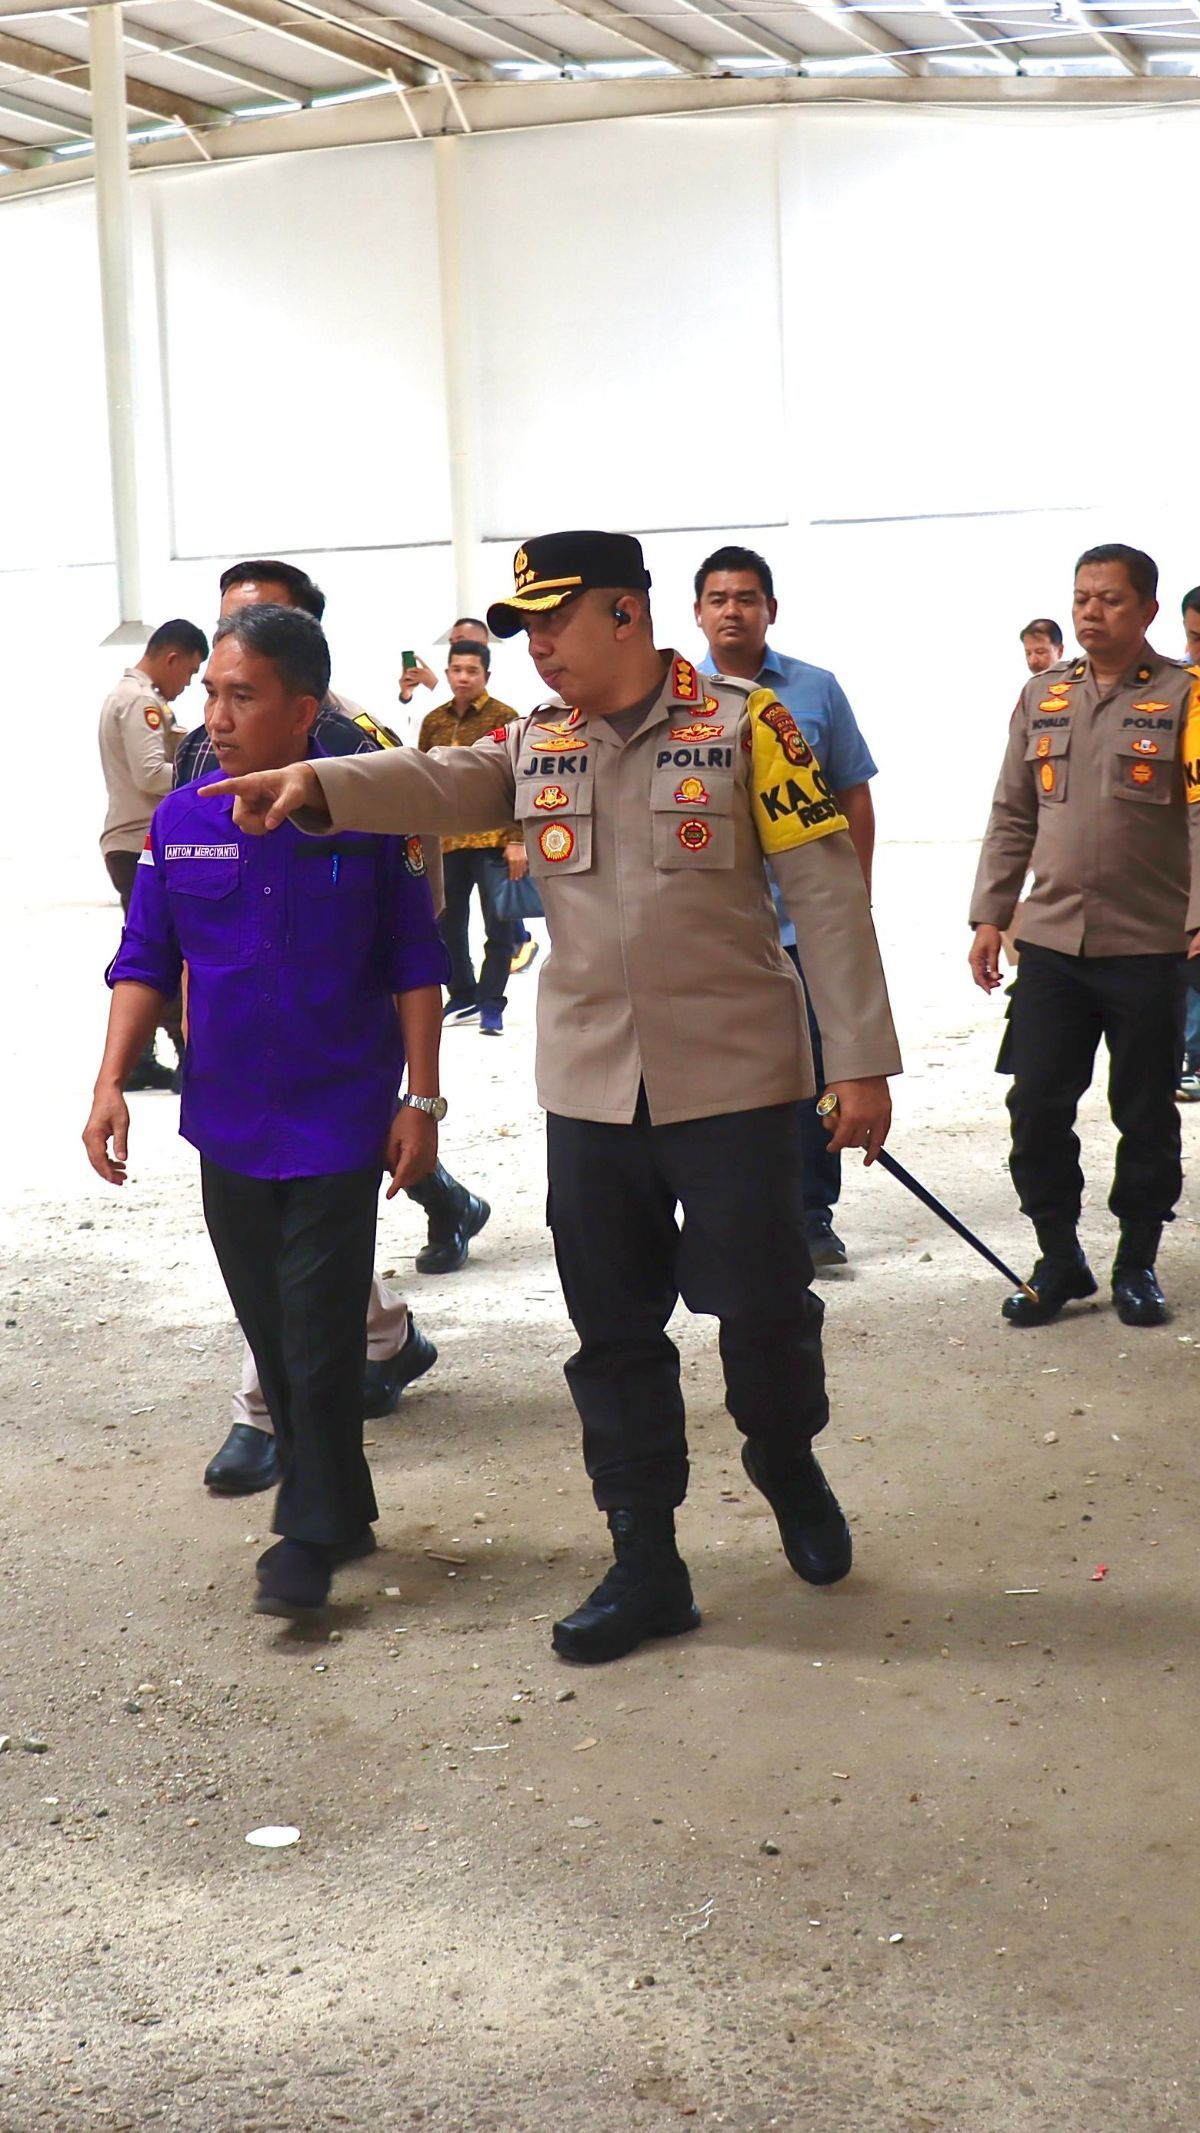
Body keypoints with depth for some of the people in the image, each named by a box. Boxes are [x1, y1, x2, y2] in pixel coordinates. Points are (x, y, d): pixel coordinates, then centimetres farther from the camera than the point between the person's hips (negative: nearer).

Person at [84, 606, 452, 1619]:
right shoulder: (181, 822, 0)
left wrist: (422, 1099, -6)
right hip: (229, 1127, 4)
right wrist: (112, 1083, -5)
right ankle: (342, 1509, 30)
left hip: (341, 1124, -4)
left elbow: (414, 966, -3)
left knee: (320, 1335, -2)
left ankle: (312, 1535, 13)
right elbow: (144, 964, 5)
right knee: (274, 1336, 13)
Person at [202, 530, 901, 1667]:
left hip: (734, 1077, -4)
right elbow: (436, 782, -13)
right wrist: (317, 783, -33)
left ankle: (789, 1468, 36)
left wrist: (859, 1058, -10)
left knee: (762, 1307, 5)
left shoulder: (742, 723, -6)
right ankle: (645, 1564, 23)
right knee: (614, 1335, 10)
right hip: (589, 1091, 4)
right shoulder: (533, 746, 6)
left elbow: (824, 890, -7)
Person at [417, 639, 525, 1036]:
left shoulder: (504, 718, -4)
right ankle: (463, 998, 26)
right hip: (445, 842, 5)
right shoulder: (434, 721, 10)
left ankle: (490, 1005, 8)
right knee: (449, 924, 12)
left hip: (492, 840, -5)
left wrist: (517, 840, -12)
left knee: (499, 925, -2)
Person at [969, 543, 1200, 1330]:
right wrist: (990, 916, 9)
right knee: (1035, 1108, 3)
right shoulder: (1043, 695, 10)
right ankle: (1060, 1258, 19)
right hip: (1050, 940, 3)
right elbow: (1013, 816, 13)